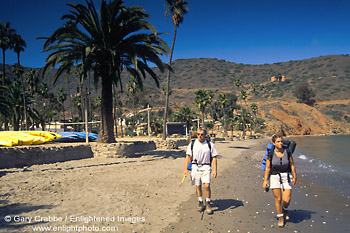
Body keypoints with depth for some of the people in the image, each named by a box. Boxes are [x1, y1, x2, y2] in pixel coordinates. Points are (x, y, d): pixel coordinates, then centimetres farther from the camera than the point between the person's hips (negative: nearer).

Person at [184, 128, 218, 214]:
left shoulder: (210, 145, 2)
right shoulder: (192, 144, 4)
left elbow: (214, 158, 4)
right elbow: (188, 157, 5)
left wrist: (215, 170, -3)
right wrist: (185, 169, -2)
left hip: (206, 168, -1)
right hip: (195, 167, 2)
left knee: (207, 186, -11)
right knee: (198, 186, 8)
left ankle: (208, 204, 6)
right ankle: (200, 203, 24)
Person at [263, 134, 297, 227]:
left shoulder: (287, 152, -5)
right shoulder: (270, 154, -9)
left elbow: (292, 165, 4)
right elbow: (267, 167, -4)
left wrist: (294, 177, 4)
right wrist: (265, 180, -6)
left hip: (286, 177, 1)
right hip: (275, 176, -1)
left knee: (287, 200, -4)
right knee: (278, 199, 0)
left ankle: (285, 209, 32)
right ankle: (280, 218, 21)